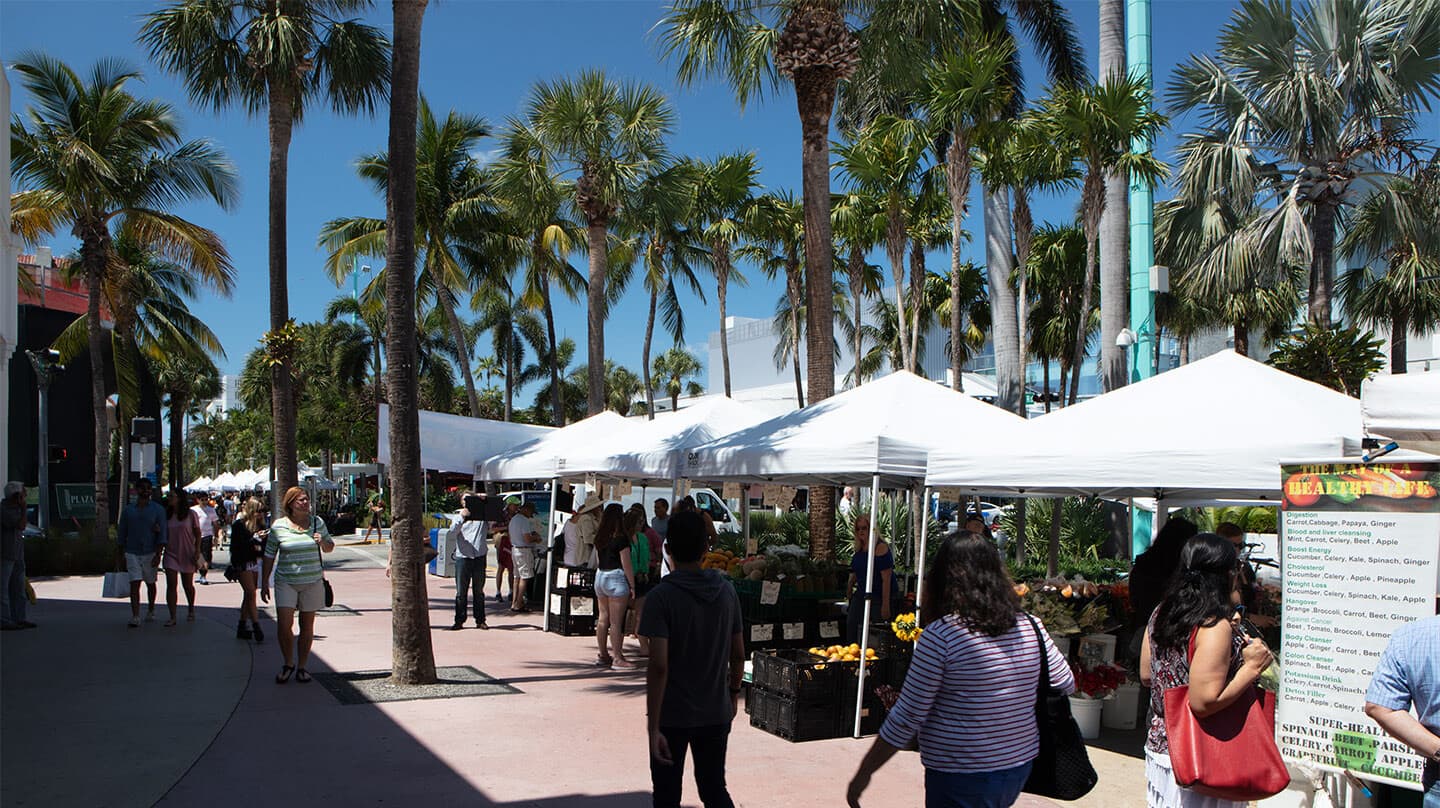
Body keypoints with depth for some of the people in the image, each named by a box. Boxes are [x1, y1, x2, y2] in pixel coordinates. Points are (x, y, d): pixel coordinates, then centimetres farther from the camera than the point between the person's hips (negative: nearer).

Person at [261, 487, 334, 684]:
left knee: (307, 626, 6)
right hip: (286, 581, -2)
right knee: (284, 624, -9)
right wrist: (264, 583, 4)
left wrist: (322, 542, -9)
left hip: (313, 581, 2)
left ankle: (301, 666, 19)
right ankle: (288, 664, 13)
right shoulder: (278, 526, -2)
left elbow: (330, 547, 14)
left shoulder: (318, 523, 4)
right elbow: (269, 556, 4)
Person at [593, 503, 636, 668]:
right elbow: (626, 564, -13)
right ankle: (618, 658, -1)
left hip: (600, 576, 7)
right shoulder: (621, 538, -14)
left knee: (602, 618, 11)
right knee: (616, 622, -4)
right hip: (616, 578, -7)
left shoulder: (599, 537, 7)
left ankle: (603, 655, 18)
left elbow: (597, 561, 13)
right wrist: (632, 586, -7)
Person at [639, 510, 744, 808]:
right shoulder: (726, 591, -1)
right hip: (716, 714, 4)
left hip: (672, 717, -4)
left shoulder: (661, 596, -16)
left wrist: (652, 726, -19)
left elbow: (659, 666, -21)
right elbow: (738, 654, 5)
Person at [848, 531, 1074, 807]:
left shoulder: (940, 635, -18)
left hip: (960, 778, -6)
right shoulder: (1030, 627, -2)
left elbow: (907, 718, -15)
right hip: (1020, 766, 6)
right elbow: (1066, 684, 11)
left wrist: (864, 772, -5)